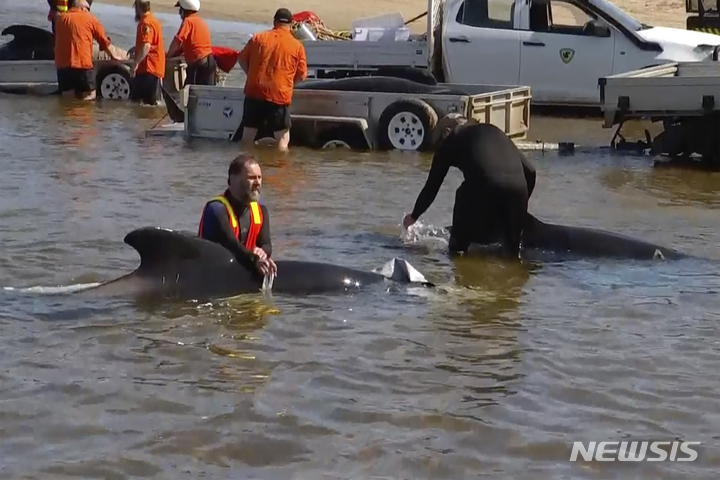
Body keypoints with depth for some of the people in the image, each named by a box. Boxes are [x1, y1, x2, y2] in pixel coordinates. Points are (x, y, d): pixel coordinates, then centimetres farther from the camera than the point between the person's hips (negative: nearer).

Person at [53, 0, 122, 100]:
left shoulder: (59, 19, 17)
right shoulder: (89, 18, 8)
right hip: (83, 63, -4)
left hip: (62, 64, 4)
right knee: (89, 97, 2)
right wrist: (113, 56, 29)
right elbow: (104, 40, 14)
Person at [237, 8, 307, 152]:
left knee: (248, 133, 14)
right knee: (282, 138, 5)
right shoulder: (297, 46, -2)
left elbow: (241, 58, 12)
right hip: (280, 96, -3)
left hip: (255, 92, 3)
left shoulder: (258, 38, 5)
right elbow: (302, 75, 3)